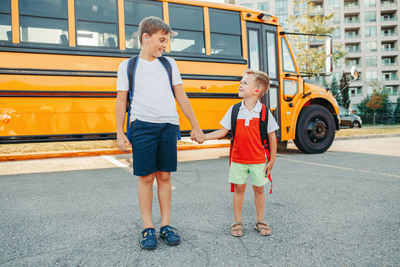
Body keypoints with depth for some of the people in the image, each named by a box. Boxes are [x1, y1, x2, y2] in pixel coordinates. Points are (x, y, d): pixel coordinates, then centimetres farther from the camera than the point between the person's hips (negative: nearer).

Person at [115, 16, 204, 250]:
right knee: (146, 177, 1)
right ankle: (148, 228, 13)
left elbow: (181, 96, 14)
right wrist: (120, 133, 1)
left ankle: (166, 225, 17)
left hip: (169, 125, 2)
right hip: (142, 125, -2)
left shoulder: (169, 63, 14)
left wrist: (195, 126, 11)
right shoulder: (127, 66, 7)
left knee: (164, 176, 6)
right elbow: (121, 101, 7)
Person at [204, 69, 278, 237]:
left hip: (258, 160, -1)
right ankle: (237, 222, 24)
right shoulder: (234, 110, -1)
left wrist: (272, 160, 0)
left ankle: (260, 221, 29)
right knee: (239, 189, 9)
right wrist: (203, 136, -8)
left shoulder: (264, 112, -6)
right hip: (238, 159, 1)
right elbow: (223, 131, 2)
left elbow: (272, 137, -1)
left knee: (259, 189, 11)